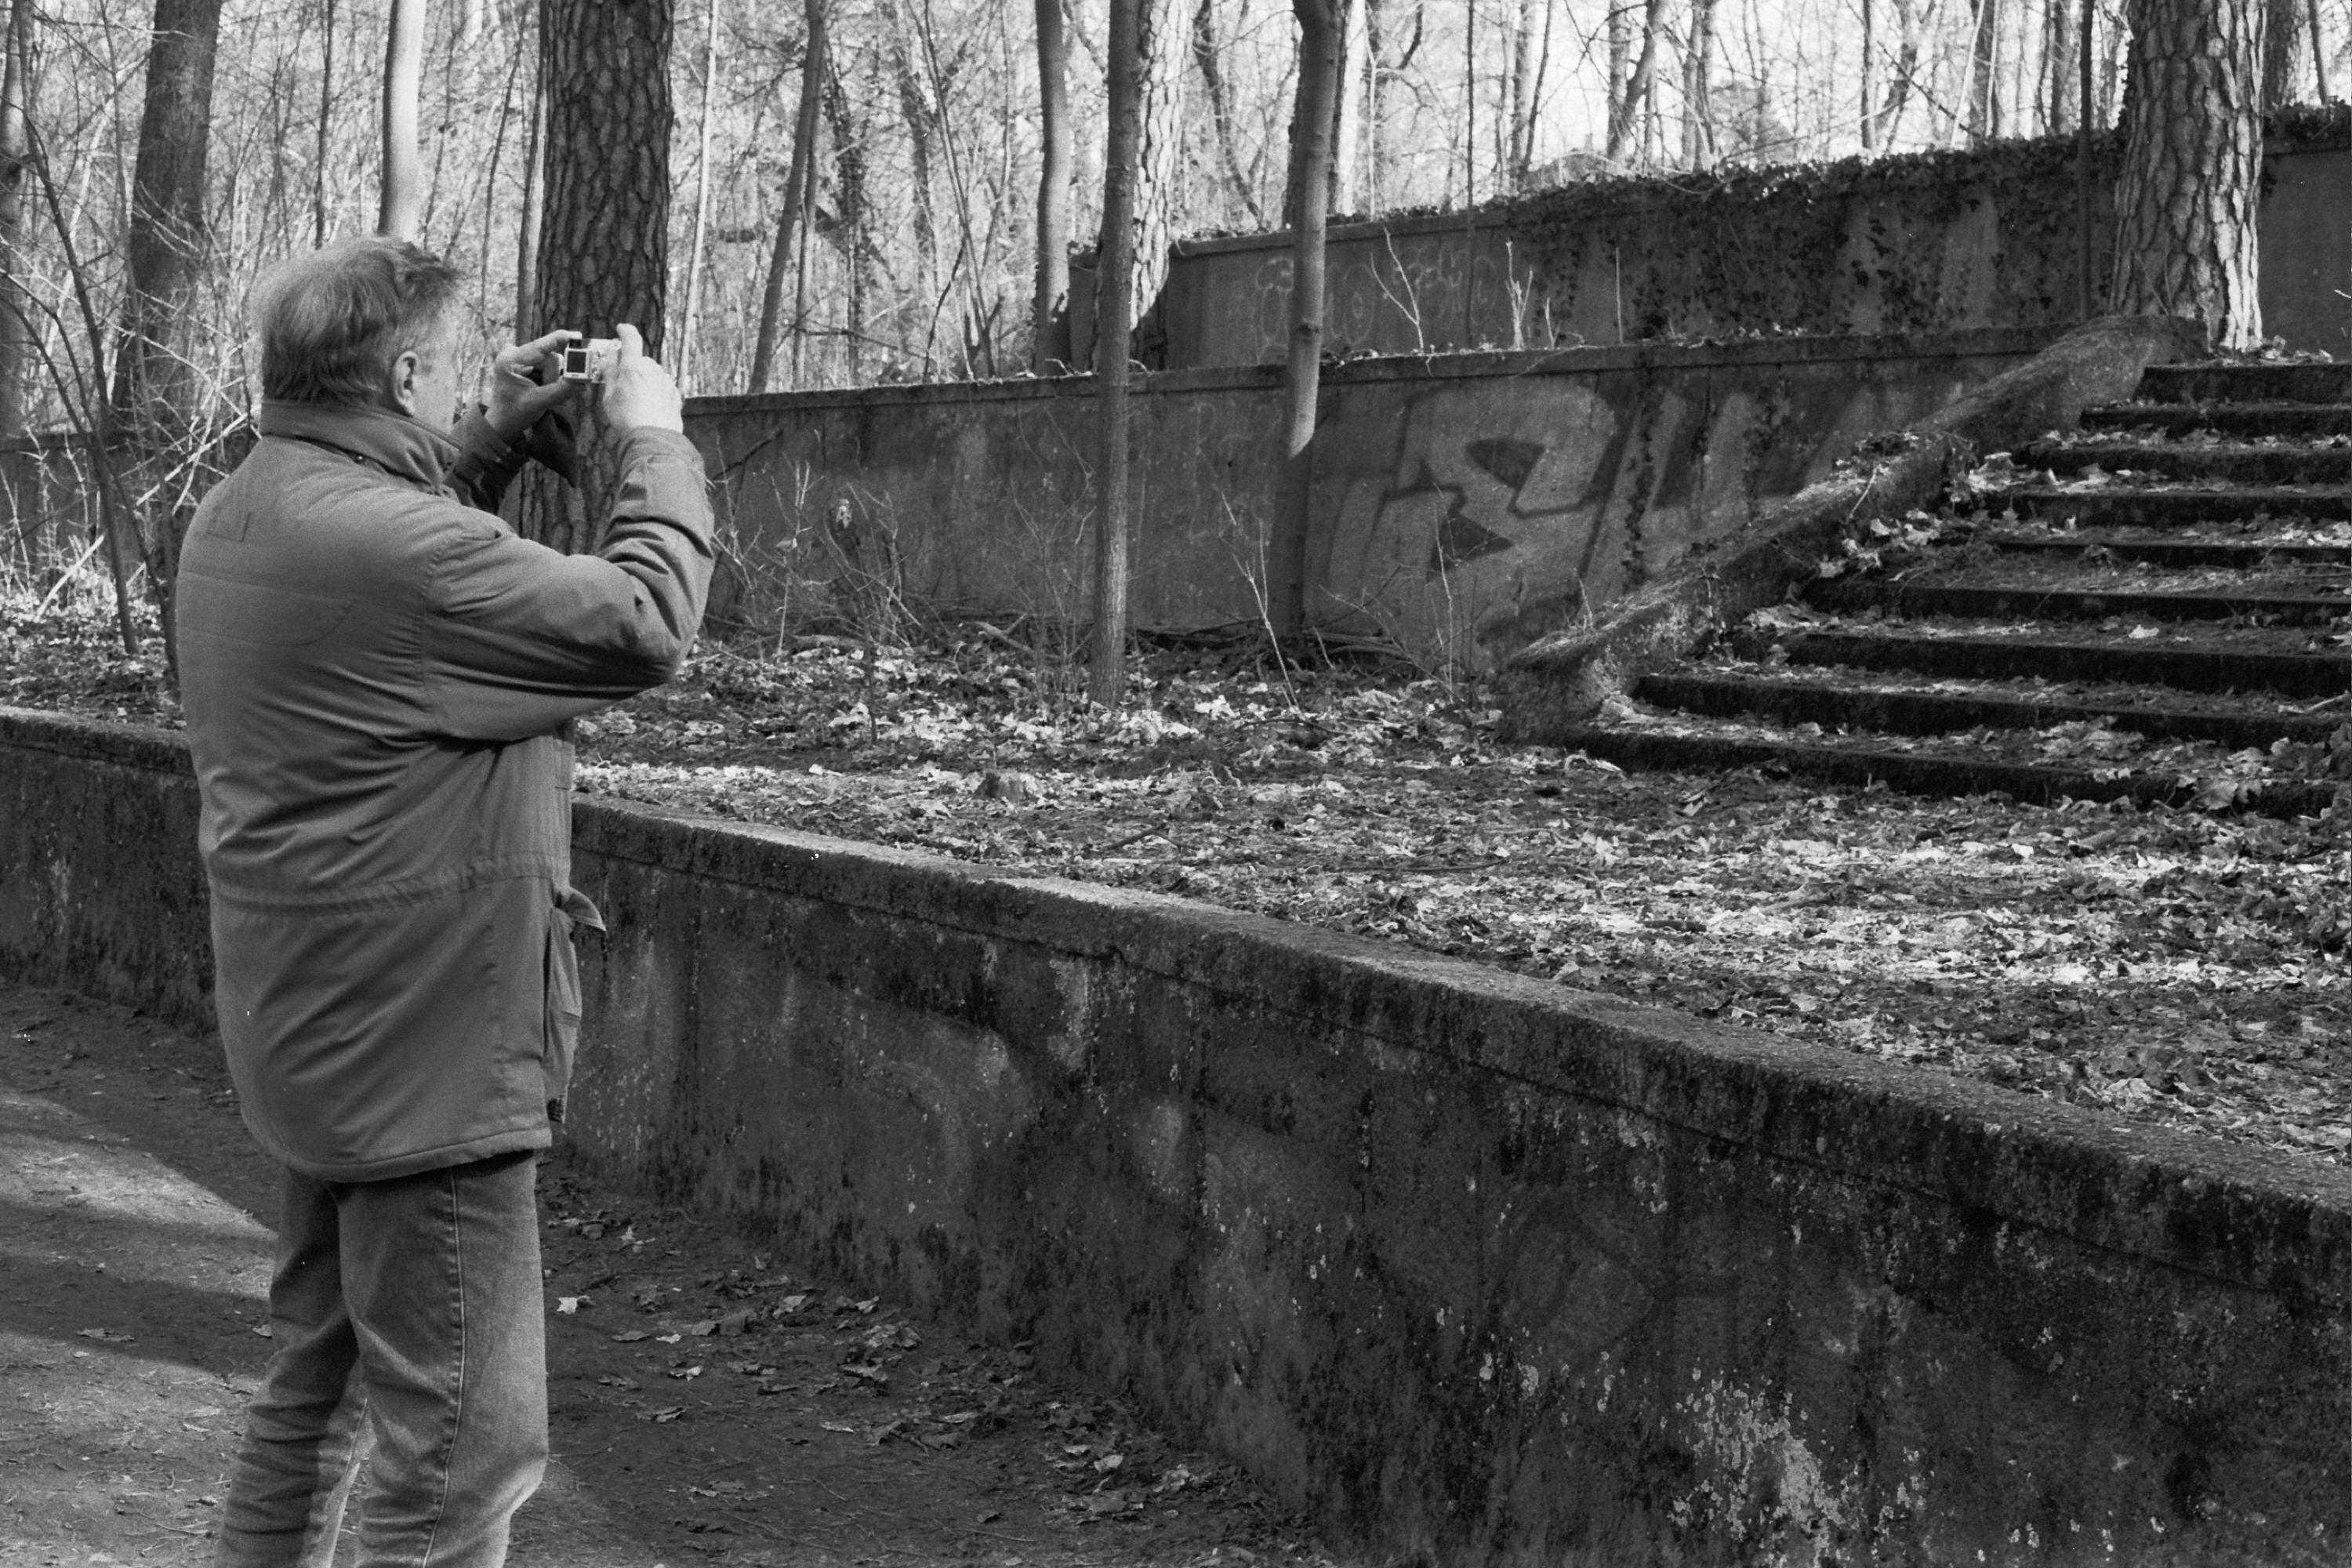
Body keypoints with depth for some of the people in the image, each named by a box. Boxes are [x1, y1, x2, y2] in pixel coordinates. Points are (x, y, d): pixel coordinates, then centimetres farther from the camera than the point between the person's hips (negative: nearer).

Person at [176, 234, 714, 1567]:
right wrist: (656, 443, -6)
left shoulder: (243, 514, 6)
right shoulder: (387, 545, -25)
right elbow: (645, 625, -21)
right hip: (426, 1054, -10)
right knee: (461, 1447, -3)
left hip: (311, 1039, 10)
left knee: (321, 1386, 23)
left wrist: (489, 444, 12)